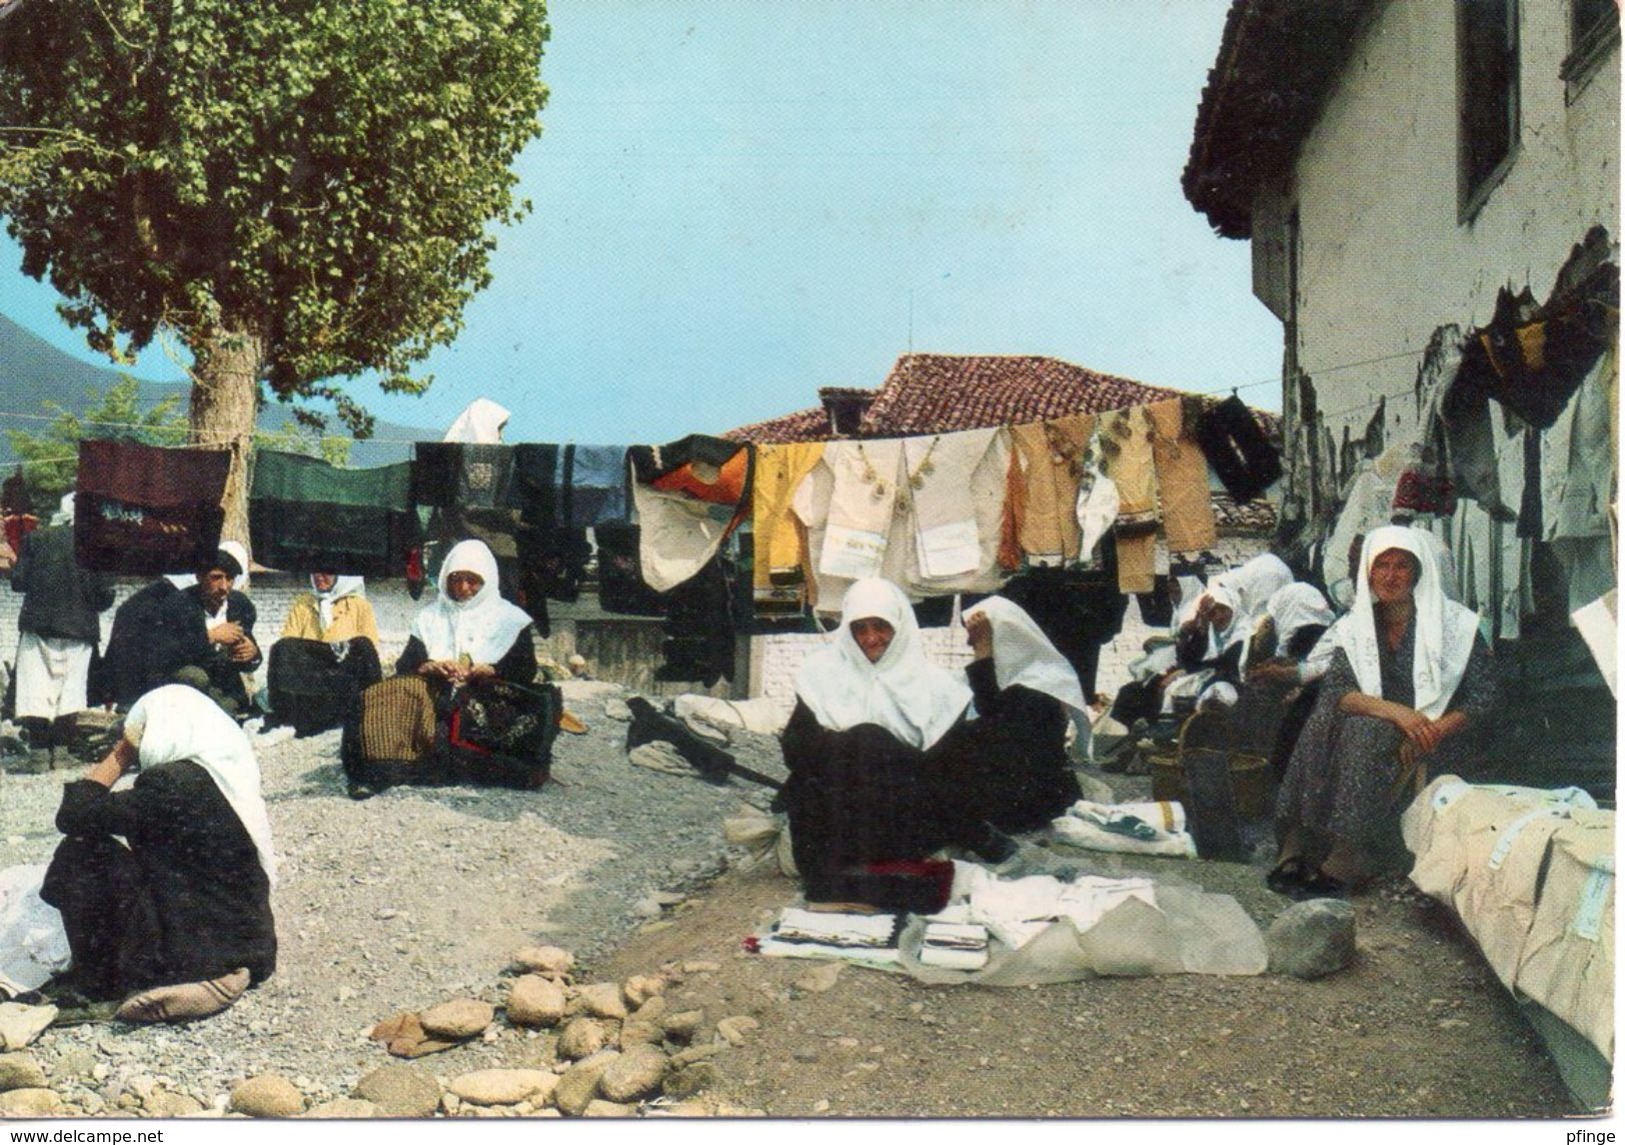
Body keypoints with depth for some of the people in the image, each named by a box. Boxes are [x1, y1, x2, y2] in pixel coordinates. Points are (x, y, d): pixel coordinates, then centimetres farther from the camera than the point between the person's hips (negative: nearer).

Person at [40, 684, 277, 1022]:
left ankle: (96, 981, 10)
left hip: (198, 951, -8)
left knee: (81, 851, -1)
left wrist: (120, 756, -3)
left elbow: (72, 816, -13)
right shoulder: (229, 772, 7)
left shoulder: (171, 783, -18)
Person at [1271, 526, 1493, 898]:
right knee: (1323, 723, -27)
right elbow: (1334, 689, -8)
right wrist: (1395, 711, -25)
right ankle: (1296, 849, -31)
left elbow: (1483, 696, -6)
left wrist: (1433, 731, -23)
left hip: (1435, 742, -3)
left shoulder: (1454, 623, -1)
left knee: (1365, 732, -33)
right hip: (1378, 733, 4)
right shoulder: (1356, 625, 7)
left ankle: (1344, 864, -33)